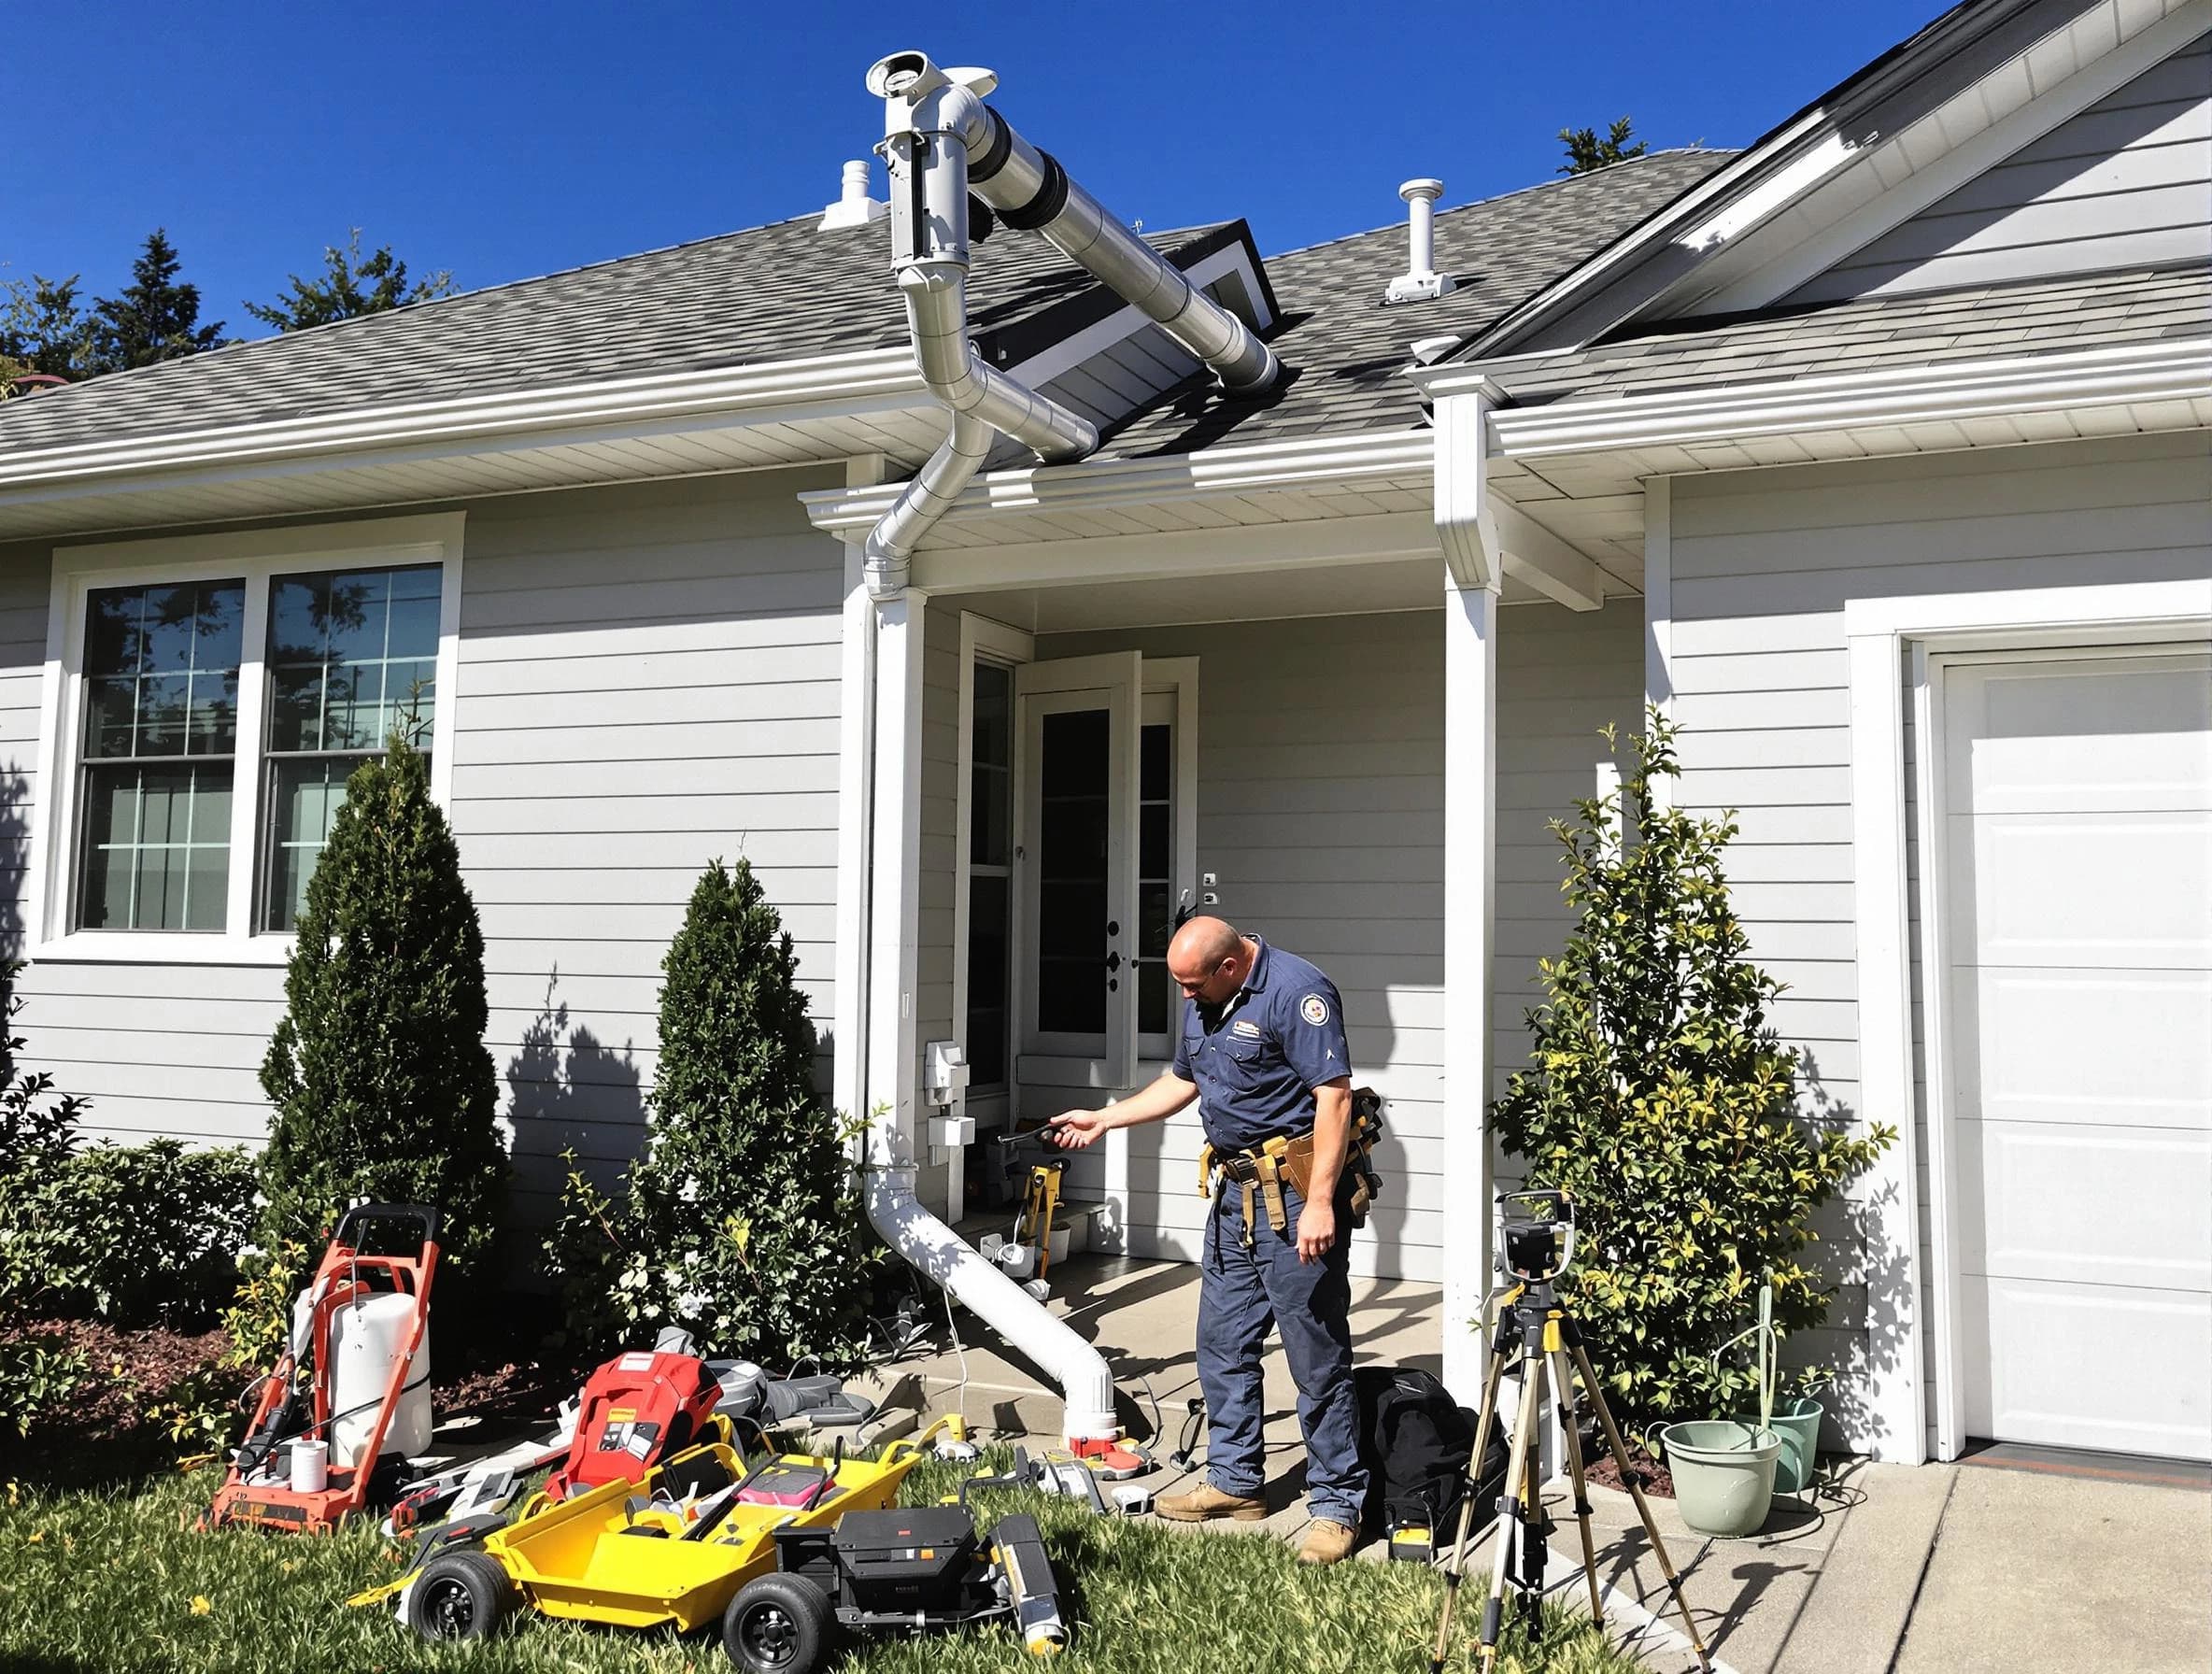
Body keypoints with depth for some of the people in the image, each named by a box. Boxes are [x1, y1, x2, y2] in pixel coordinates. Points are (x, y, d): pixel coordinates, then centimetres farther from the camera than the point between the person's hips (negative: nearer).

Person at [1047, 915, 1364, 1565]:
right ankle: (1235, 1481, 27)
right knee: (1223, 1345, 14)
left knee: (1317, 1356, -2)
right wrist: (1103, 1118, 26)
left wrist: (1320, 1202, -25)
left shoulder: (1296, 992, -17)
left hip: (1295, 1196, -9)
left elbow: (1334, 1097, -21)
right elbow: (1182, 1081, 28)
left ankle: (1337, 1504, 8)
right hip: (1234, 1193, 9)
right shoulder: (1203, 1003, 12)